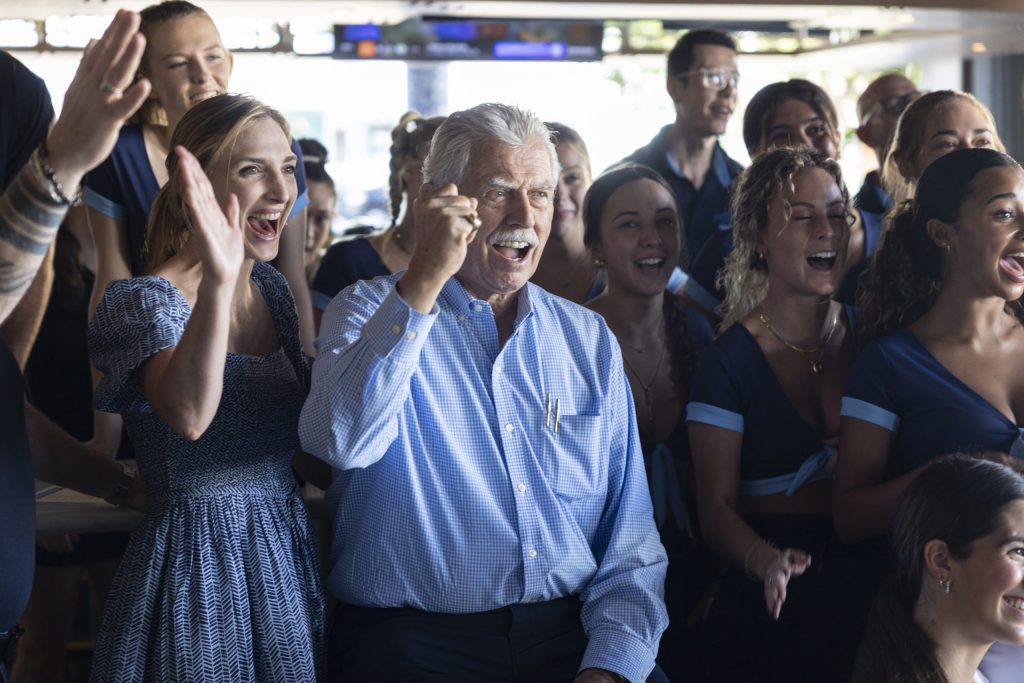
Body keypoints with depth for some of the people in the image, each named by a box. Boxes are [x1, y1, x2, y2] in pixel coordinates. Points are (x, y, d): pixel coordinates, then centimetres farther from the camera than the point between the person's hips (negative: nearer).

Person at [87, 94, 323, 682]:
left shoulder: (271, 287, 7)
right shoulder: (145, 300, -14)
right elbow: (190, 415, -36)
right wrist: (219, 281, -47)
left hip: (291, 561, 7)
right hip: (199, 565, -7)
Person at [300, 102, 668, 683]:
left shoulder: (590, 341, 13)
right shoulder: (370, 312, 4)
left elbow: (630, 534, 10)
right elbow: (341, 440, -18)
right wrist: (424, 281, -20)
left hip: (571, 636, 3)